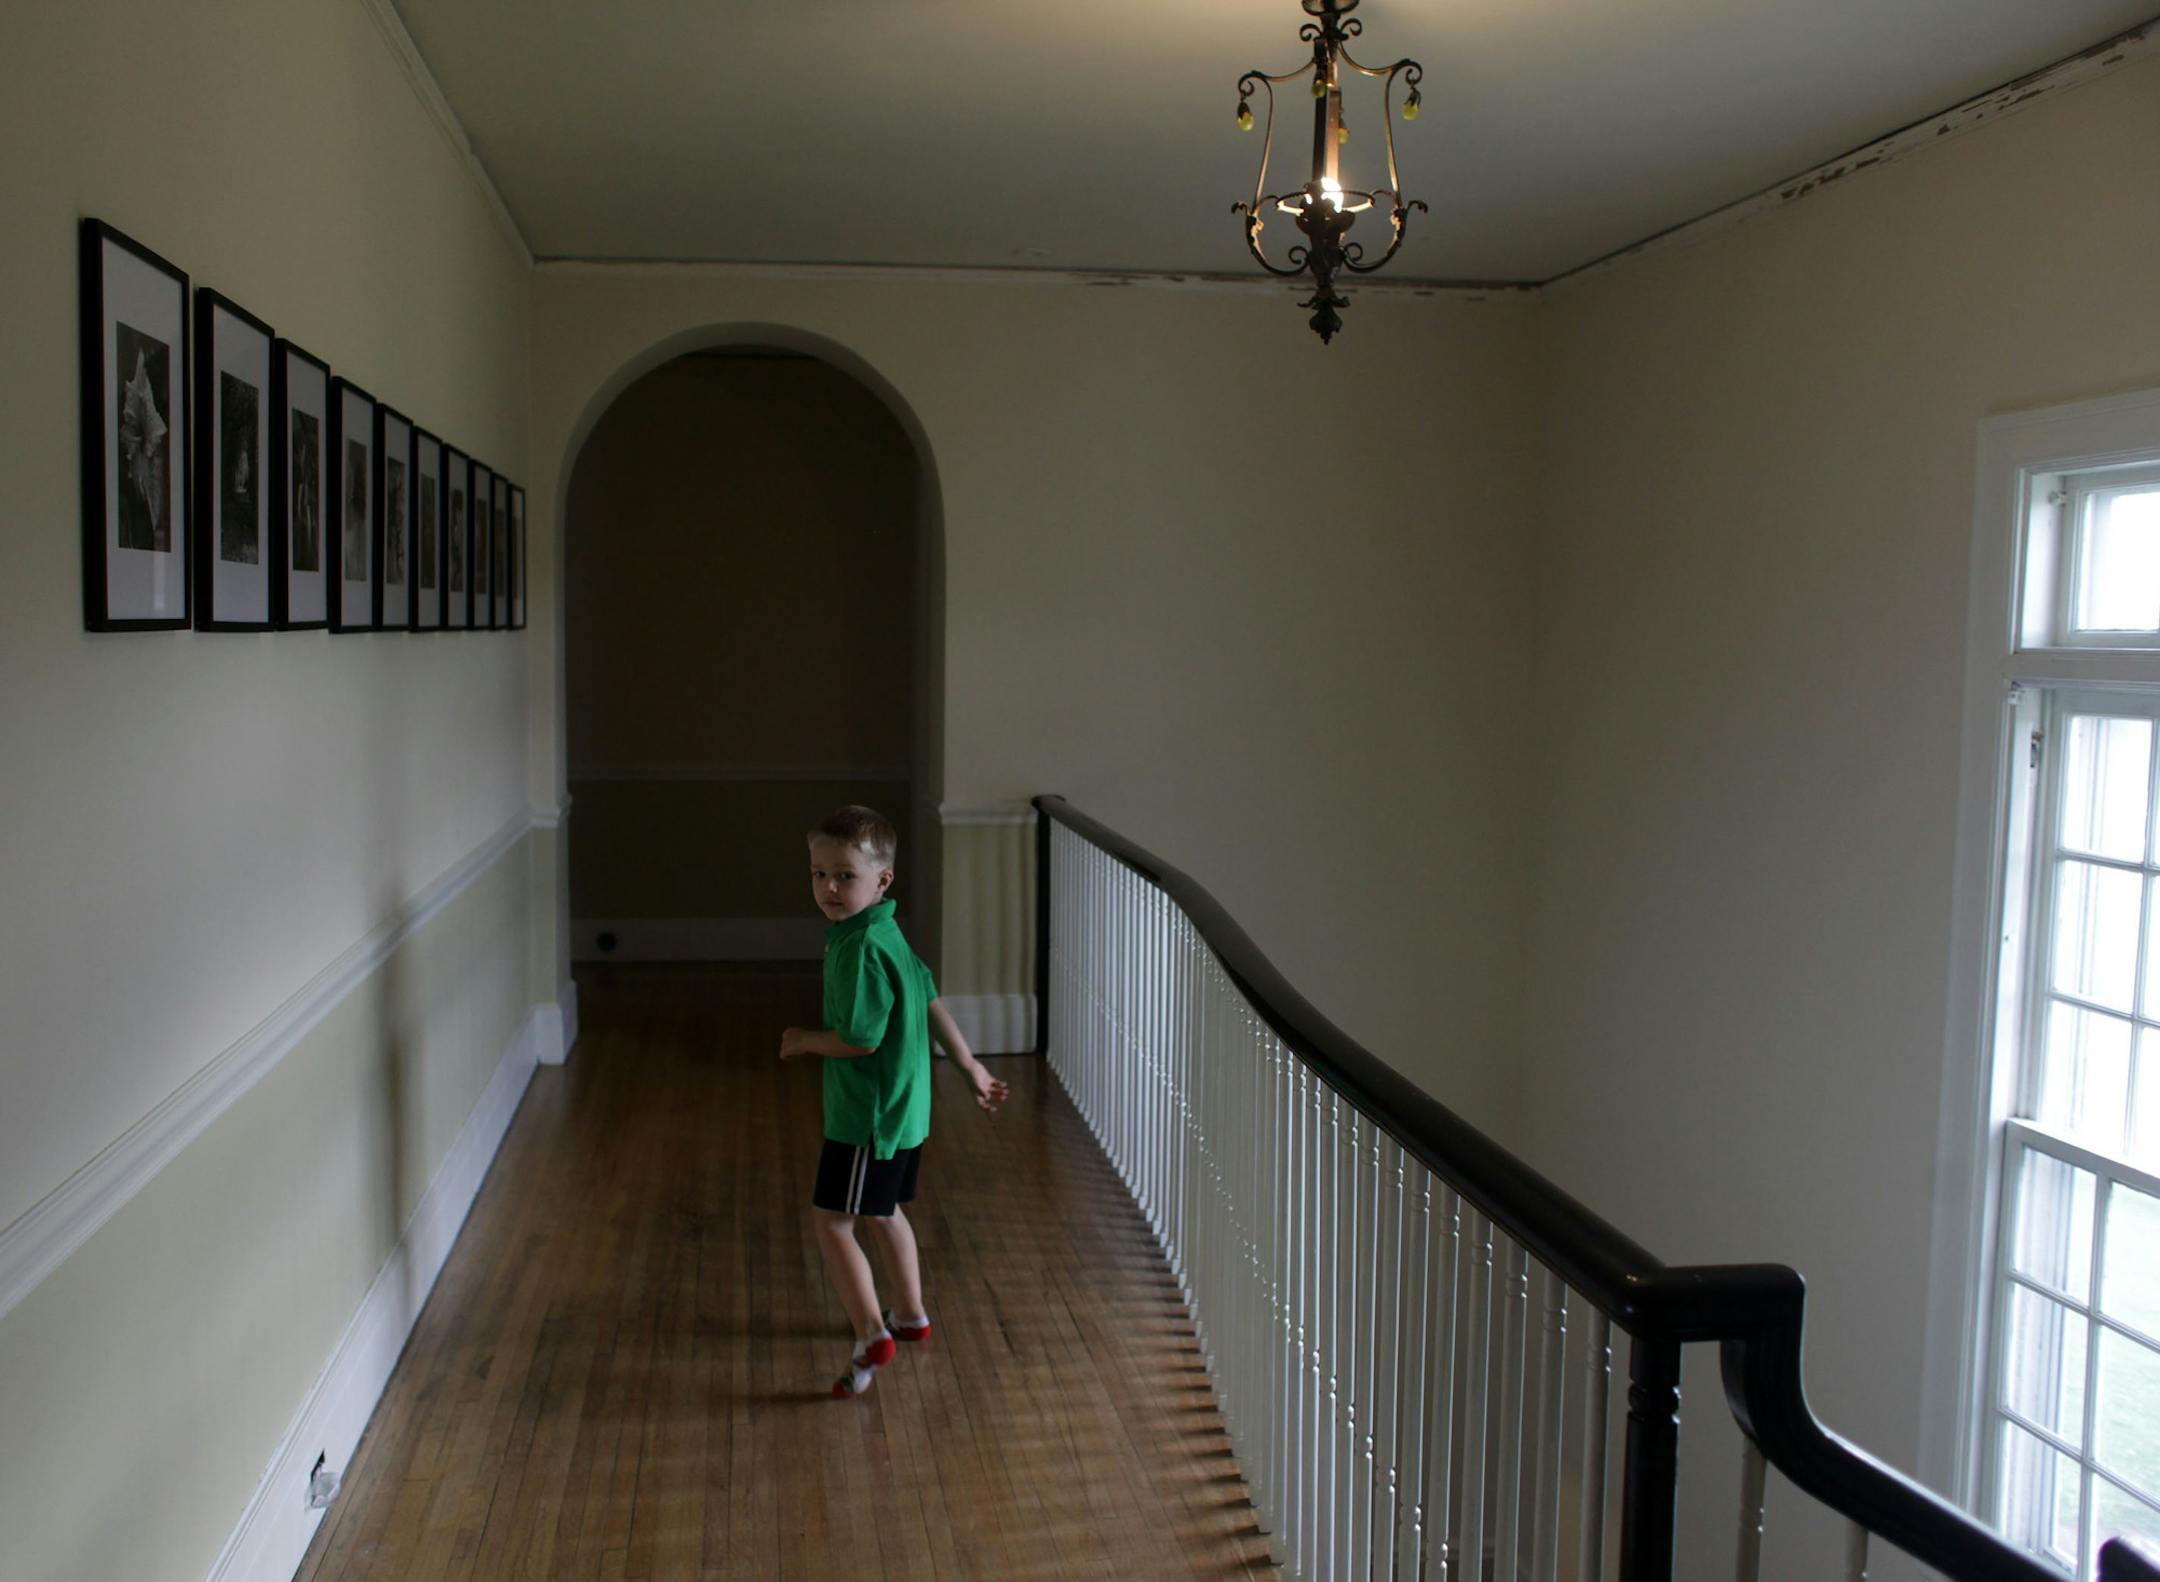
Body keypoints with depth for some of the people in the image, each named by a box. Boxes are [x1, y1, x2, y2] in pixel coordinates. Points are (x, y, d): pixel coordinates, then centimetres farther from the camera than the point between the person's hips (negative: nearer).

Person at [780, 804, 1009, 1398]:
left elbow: (860, 1038, -25)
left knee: (832, 1221, -3)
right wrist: (971, 1067, 23)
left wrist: (803, 1040, -6)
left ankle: (872, 1337, -5)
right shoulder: (884, 933, 7)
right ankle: (910, 1315, 37)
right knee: (883, 1212, 24)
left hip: (870, 1115, -10)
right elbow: (930, 999, 15)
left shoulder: (862, 948, -24)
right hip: (902, 1105, 10)